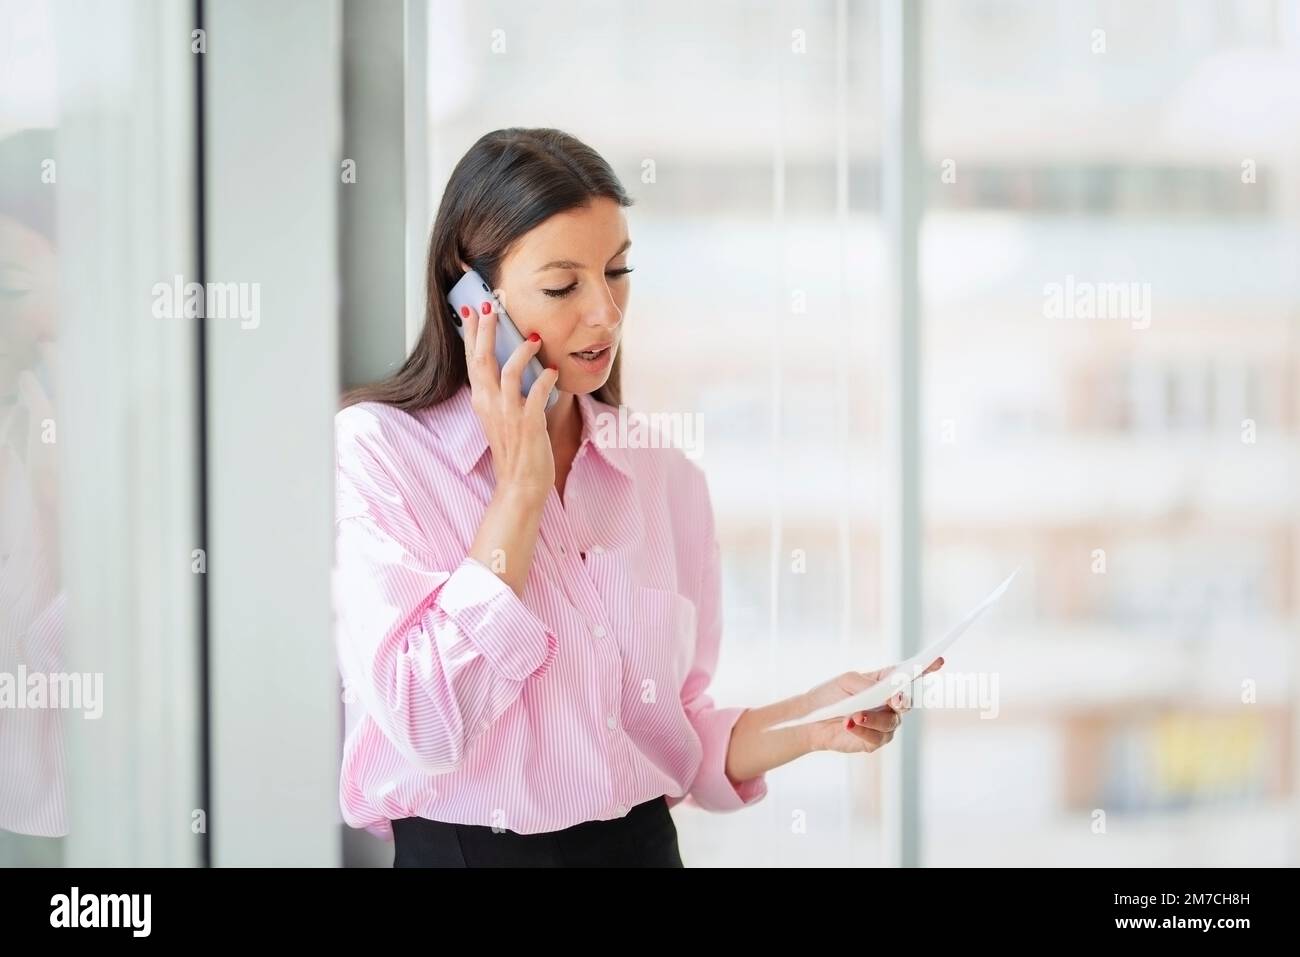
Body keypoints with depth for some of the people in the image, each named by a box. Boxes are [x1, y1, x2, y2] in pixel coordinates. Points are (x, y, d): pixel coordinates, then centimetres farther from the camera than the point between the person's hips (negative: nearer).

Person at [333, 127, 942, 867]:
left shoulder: (668, 481, 3)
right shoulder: (375, 448, -9)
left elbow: (676, 745, 9)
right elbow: (426, 726, -19)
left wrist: (809, 723, -9)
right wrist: (521, 487, -15)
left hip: (643, 842, 4)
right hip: (460, 846, -4)